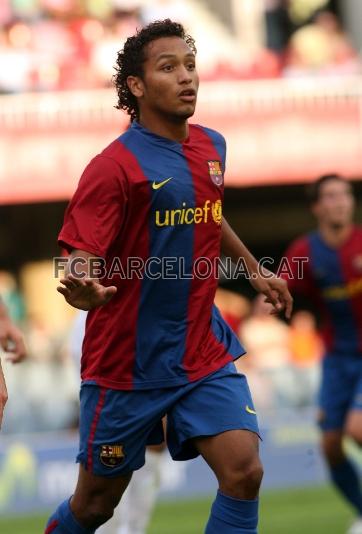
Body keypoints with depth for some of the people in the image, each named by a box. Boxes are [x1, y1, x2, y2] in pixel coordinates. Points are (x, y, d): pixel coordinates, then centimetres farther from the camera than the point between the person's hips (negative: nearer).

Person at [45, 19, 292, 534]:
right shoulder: (114, 166, -16)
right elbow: (82, 260, -22)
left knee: (244, 472, -15)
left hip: (204, 352, 5)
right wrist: (84, 289, -44)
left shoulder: (212, 146, 4)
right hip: (127, 363, -5)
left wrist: (255, 268, 33)